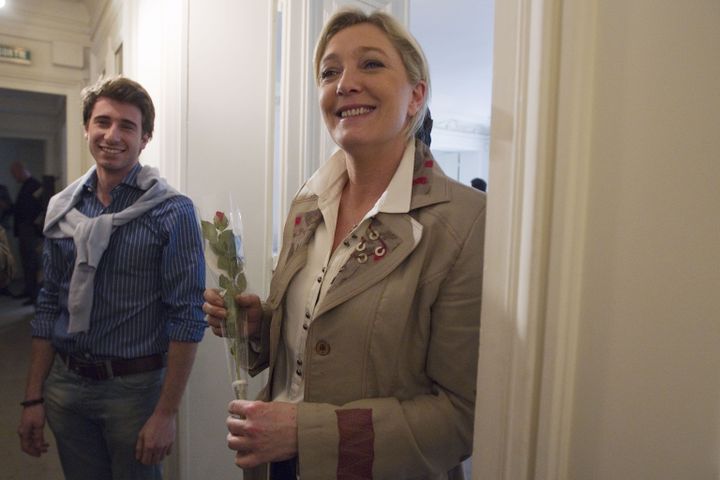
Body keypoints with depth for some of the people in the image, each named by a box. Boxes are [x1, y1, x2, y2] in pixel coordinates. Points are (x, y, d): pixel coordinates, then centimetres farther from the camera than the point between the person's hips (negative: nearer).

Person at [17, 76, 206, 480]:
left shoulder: (172, 212, -13)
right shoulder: (63, 208, 3)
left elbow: (187, 318, -15)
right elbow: (49, 307, 9)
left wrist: (166, 413, -16)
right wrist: (34, 398, 9)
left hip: (134, 386, -4)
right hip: (65, 385, 5)